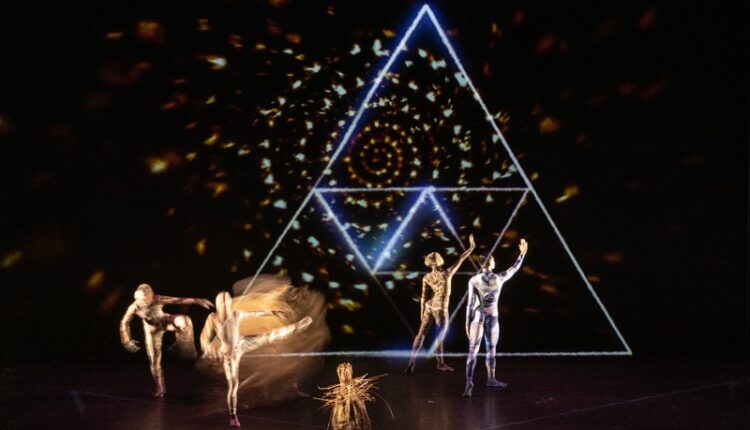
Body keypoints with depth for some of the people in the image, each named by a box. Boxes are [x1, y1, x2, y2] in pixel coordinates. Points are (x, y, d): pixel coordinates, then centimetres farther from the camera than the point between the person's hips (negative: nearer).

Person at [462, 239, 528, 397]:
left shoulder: (474, 280, -9)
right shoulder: (500, 278, -5)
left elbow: (470, 302, -10)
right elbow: (514, 269, 12)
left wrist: (467, 322, -5)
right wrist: (522, 253, 24)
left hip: (477, 317, -1)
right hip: (492, 318, 1)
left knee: (473, 351, -5)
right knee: (491, 350, 17)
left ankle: (469, 382, -16)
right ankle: (491, 379, 31)